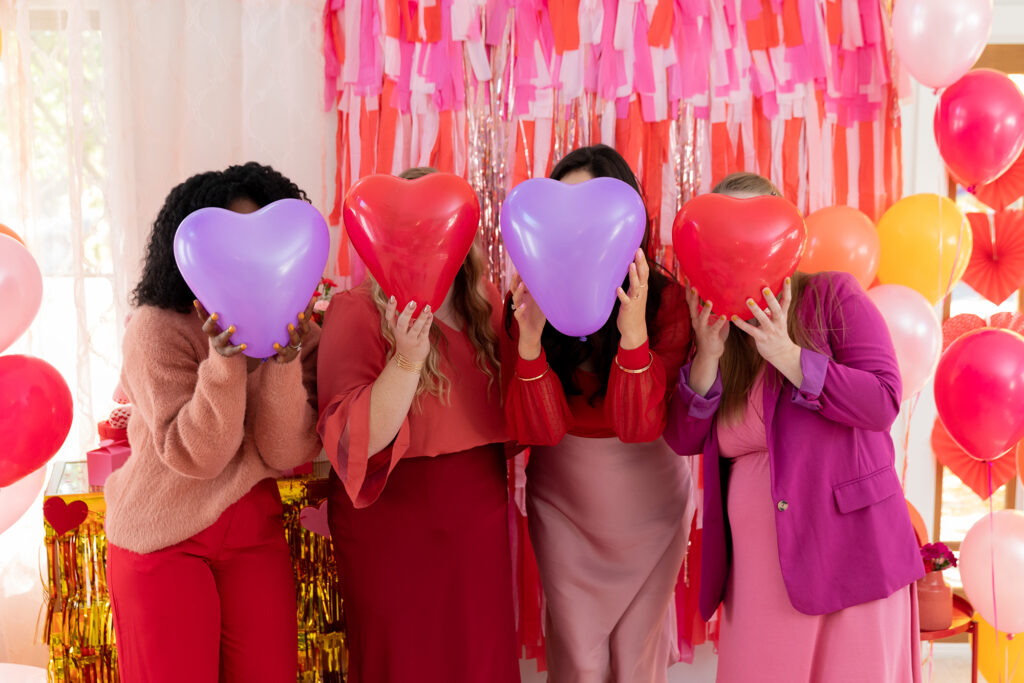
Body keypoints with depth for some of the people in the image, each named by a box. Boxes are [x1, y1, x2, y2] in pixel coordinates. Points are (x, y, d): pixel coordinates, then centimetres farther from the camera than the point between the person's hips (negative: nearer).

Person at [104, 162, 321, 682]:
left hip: (254, 531, 3)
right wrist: (225, 359, -31)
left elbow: (286, 455, -12)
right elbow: (194, 455, -19)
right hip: (162, 536, -3)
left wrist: (284, 363, -26)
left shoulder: (295, 331, -3)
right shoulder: (156, 327, -13)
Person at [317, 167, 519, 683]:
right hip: (393, 535, -5)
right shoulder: (357, 311, -12)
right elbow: (356, 440, -20)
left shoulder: (483, 303, 5)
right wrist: (406, 360, -33)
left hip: (480, 526, 5)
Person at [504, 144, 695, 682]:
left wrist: (634, 331, -36)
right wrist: (529, 339, -34)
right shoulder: (532, 298, -13)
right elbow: (537, 429, -18)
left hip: (649, 499, 0)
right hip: (561, 500, 1)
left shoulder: (663, 299, -17)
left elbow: (641, 425, -22)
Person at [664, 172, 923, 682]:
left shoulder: (833, 295, -3)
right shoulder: (713, 326, 9)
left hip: (845, 552, -3)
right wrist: (709, 355, -13)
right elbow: (682, 439, 0)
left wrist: (789, 356, -20)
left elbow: (883, 404, -13)